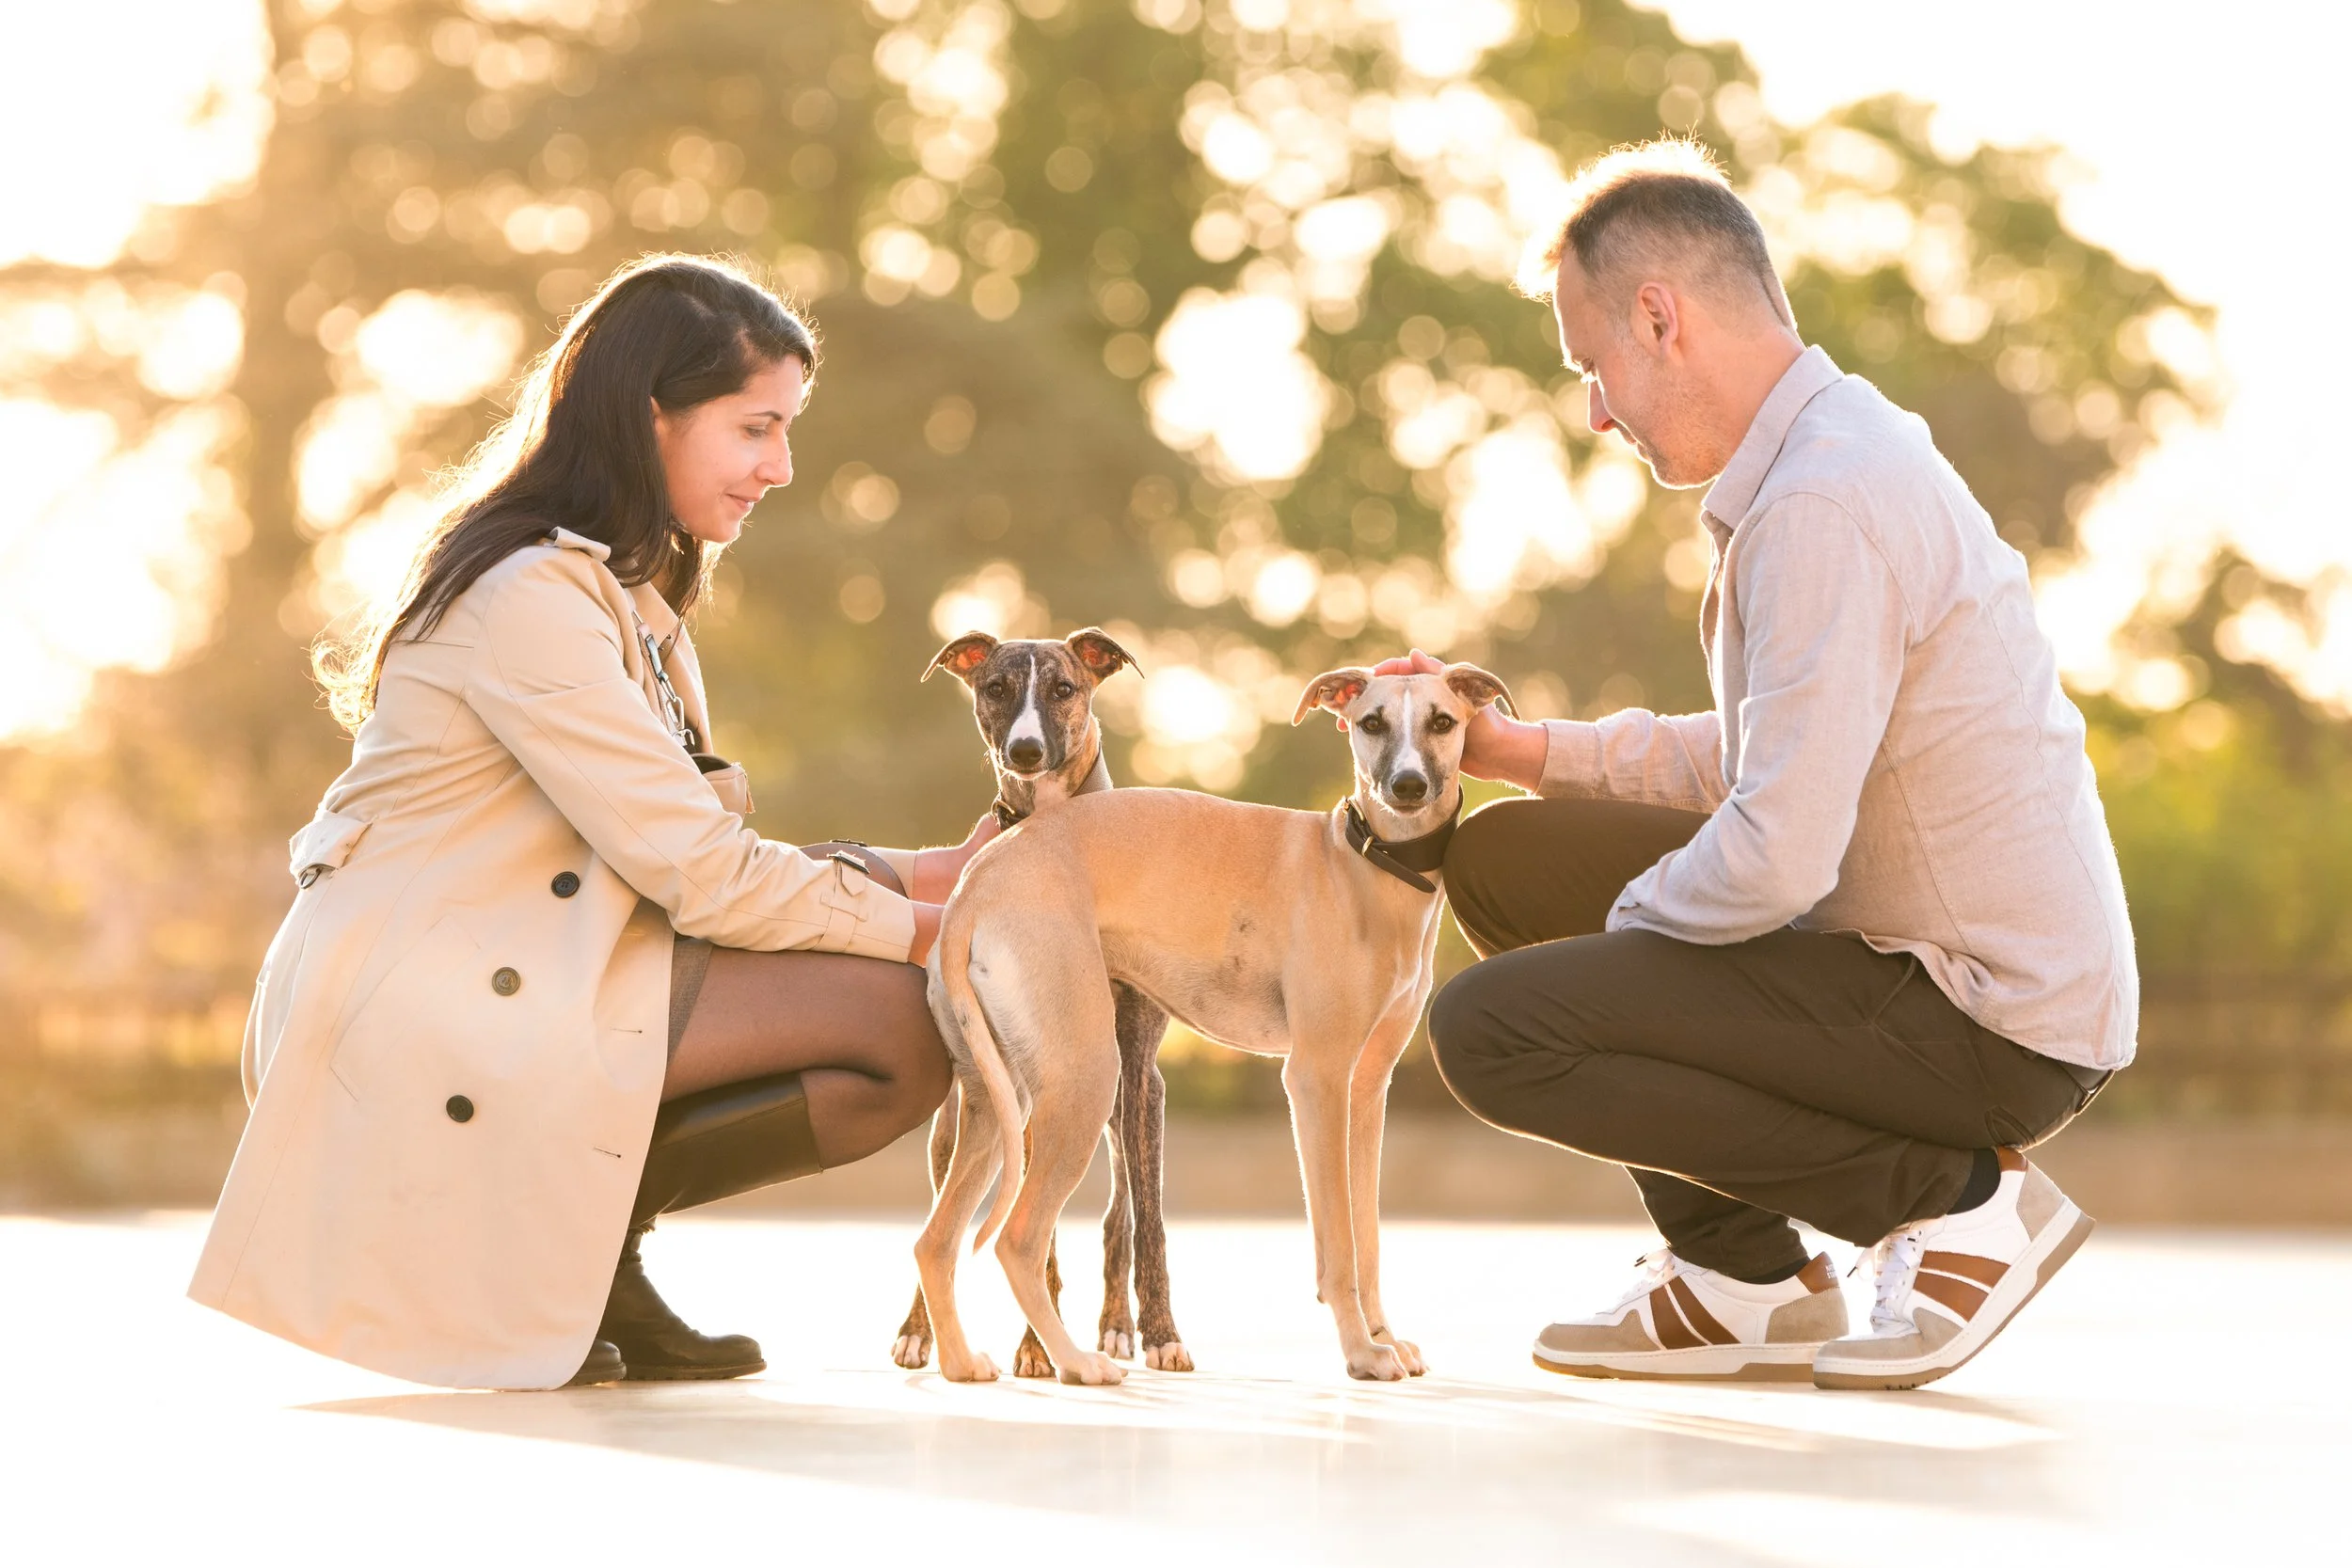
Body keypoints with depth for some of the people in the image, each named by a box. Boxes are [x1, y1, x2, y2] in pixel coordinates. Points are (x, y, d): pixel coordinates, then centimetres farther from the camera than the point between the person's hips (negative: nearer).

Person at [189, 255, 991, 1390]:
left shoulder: (621, 591, 17)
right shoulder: (529, 597, -16)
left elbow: (695, 856, 10)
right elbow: (700, 875, -17)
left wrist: (928, 874, 0)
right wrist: (923, 925, -9)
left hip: (508, 986, 10)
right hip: (417, 1017, -10)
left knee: (911, 1026, 0)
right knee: (904, 1025, -18)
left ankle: (588, 1252, 1)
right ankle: (547, 1225, -9)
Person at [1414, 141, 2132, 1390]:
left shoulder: (1826, 504, -22)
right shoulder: (1836, 452, 11)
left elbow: (1777, 853, -27)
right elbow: (1759, 756, 20)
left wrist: (1626, 920, -7)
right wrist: (1520, 750, 13)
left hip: (1991, 1027, -10)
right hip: (1926, 953, 10)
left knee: (1492, 1030, -16)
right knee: (1504, 859, 13)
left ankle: (1958, 1199, -6)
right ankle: (1743, 1281, 16)